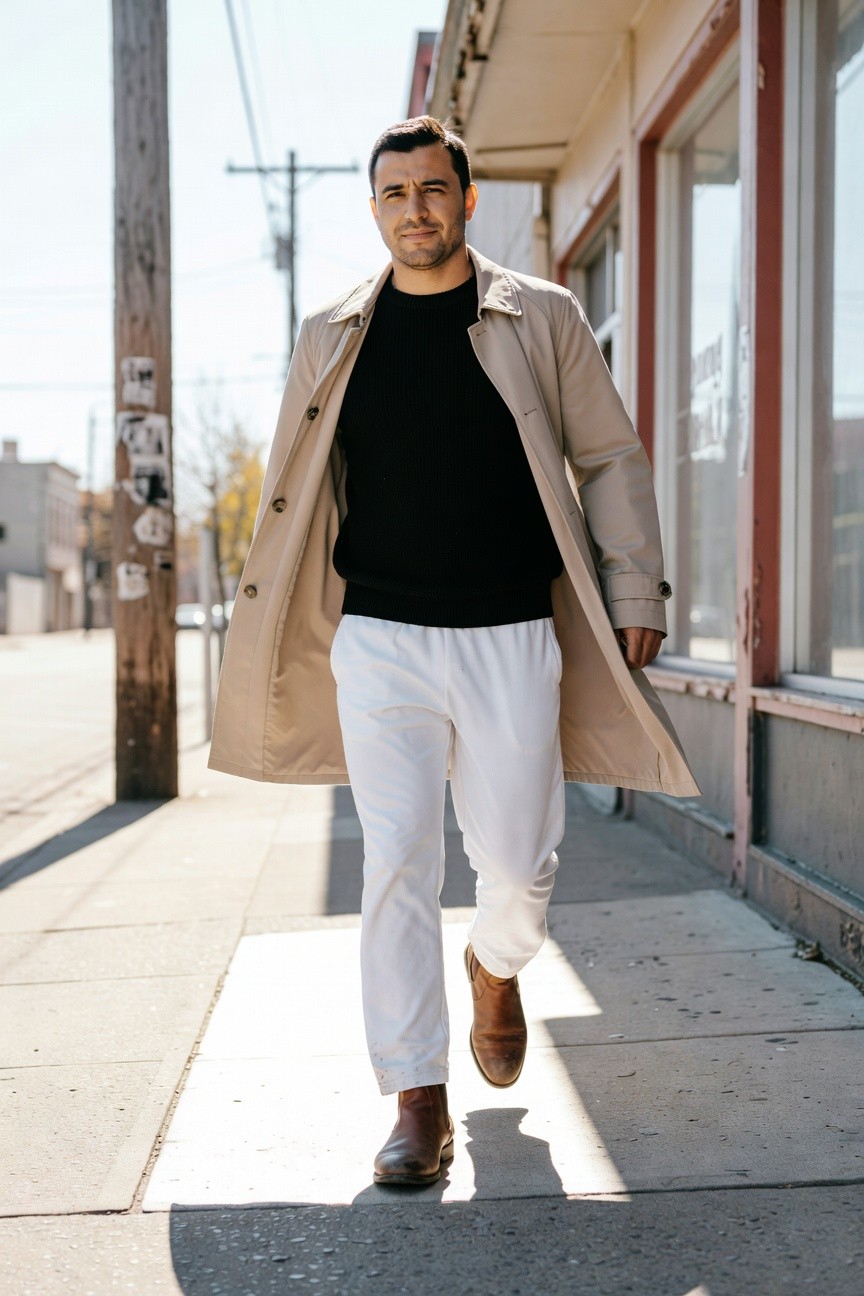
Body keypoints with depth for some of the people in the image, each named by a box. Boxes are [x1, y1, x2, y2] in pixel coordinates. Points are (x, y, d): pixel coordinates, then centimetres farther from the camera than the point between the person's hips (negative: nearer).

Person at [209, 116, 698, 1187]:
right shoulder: (333, 338, 9)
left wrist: (635, 590, 1)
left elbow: (610, 459, 8)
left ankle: (495, 970, 39)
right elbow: (294, 494, 15)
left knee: (519, 867, 3)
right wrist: (265, 627, 14)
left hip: (512, 638, 0)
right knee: (396, 866, -4)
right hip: (380, 639, 1)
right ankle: (419, 1105, 5)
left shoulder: (542, 319, 5)